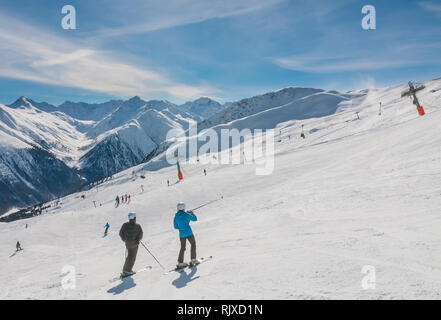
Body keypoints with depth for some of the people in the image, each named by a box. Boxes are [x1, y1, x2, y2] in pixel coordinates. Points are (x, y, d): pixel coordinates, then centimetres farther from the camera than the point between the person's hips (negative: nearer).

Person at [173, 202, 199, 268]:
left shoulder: (176, 216, 2)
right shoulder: (186, 214, -11)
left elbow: (175, 226, 10)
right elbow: (195, 219, 3)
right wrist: (192, 213, 19)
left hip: (181, 234, 4)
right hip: (189, 232, -4)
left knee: (182, 248, 17)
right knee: (193, 244, 17)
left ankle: (180, 263, 13)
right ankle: (193, 260, 17)